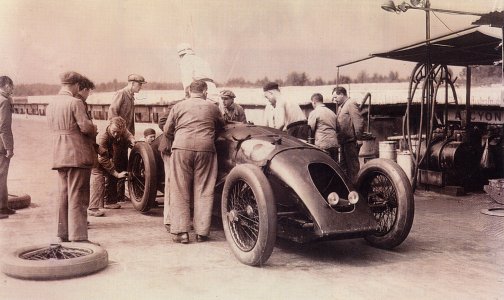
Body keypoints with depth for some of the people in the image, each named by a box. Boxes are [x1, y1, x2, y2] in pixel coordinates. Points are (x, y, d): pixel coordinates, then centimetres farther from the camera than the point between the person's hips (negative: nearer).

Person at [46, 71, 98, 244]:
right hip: (77, 155, -7)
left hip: (59, 155, 8)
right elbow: (86, 126, -18)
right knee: (77, 196, -5)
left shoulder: (51, 105, 12)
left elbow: (53, 129, 15)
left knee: (63, 194, 14)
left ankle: (63, 233, 21)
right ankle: (78, 236, -3)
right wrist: (94, 130, 4)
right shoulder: (75, 103, -12)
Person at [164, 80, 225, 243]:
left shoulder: (178, 106, 11)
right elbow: (221, 126, 25)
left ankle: (181, 231, 1)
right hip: (205, 149, 1)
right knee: (204, 192, 7)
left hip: (181, 147, 0)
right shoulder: (212, 107, 13)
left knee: (180, 191, 5)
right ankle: (201, 232, 9)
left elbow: (167, 131, 13)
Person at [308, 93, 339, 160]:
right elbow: (337, 127, 17)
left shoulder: (314, 113, -4)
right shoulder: (332, 112, 17)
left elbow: (310, 129, -4)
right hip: (334, 144, 7)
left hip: (323, 145, -6)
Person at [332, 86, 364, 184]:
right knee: (343, 165, 16)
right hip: (343, 142, 10)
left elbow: (359, 121, -17)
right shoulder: (341, 106, 19)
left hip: (350, 141, -10)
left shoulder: (351, 104, -10)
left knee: (352, 165, -4)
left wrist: (358, 138, -19)